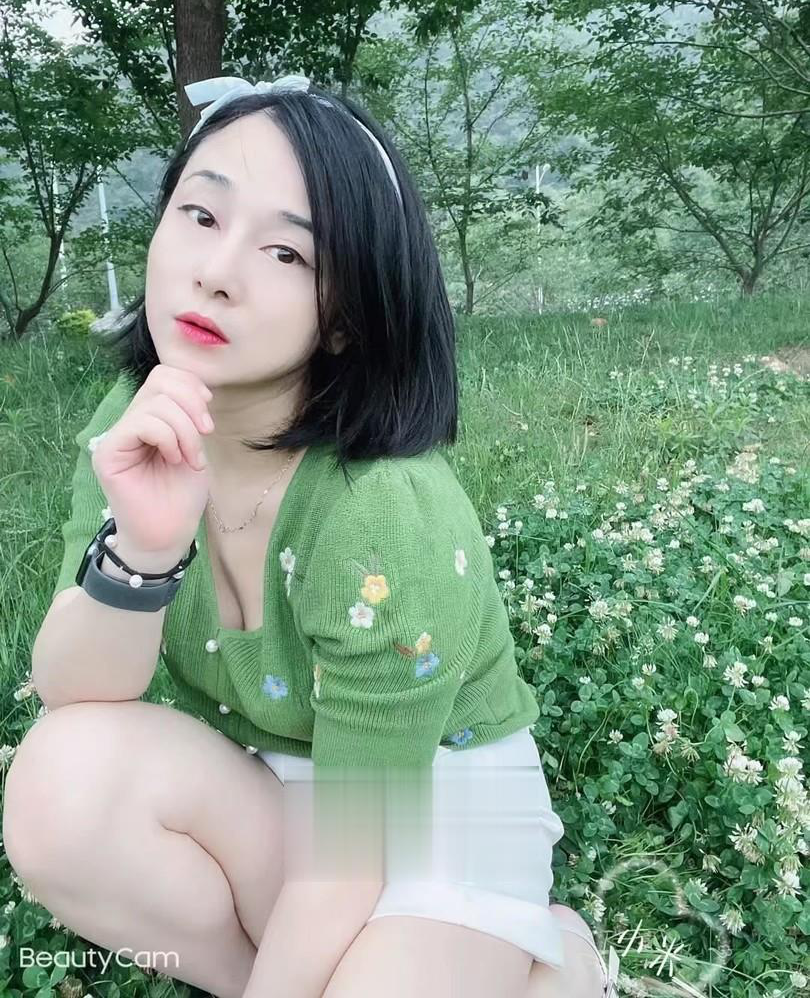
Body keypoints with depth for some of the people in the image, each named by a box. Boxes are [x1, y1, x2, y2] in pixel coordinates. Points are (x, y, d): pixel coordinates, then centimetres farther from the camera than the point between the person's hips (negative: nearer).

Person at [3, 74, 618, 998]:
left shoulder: (387, 520, -31)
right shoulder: (135, 428, -11)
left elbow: (343, 864, -22)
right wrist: (140, 546, -35)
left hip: (439, 806, -4)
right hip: (260, 794, 5)